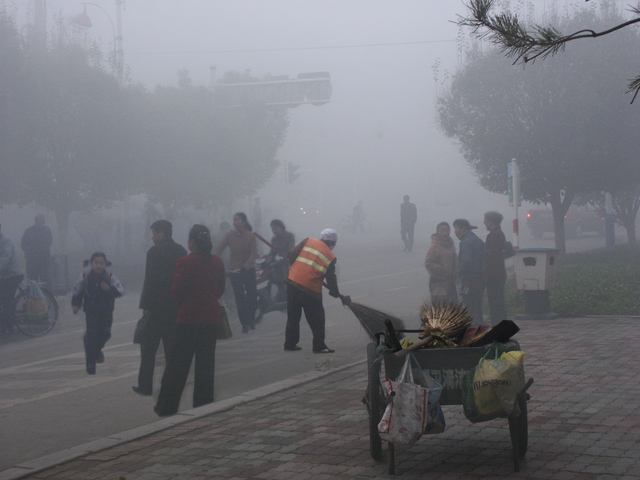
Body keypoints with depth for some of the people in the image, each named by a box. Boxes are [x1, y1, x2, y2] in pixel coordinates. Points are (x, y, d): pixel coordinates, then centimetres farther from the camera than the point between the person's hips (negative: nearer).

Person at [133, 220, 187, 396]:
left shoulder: (155, 251, -11)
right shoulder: (181, 251, 8)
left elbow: (150, 281, -14)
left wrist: (145, 306, -10)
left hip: (157, 307, -6)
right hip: (176, 307, 6)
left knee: (149, 348, 1)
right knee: (172, 347, 11)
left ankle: (145, 385, 1)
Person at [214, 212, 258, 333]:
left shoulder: (251, 236, -3)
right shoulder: (230, 235, -1)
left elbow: (254, 254, -8)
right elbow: (218, 250, -4)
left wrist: (245, 267, -21)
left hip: (249, 270, 0)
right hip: (234, 271, 0)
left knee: (252, 295, -1)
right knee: (239, 298, -2)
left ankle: (251, 318, 24)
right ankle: (245, 324, 6)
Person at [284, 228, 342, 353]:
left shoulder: (308, 241, 6)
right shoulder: (330, 257, 1)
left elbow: (290, 256, 3)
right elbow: (331, 278, 5)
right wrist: (335, 293, 20)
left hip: (293, 283, 4)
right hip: (311, 290, -3)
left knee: (293, 316, 15)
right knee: (316, 319, 8)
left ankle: (290, 343, 20)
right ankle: (319, 346, 9)